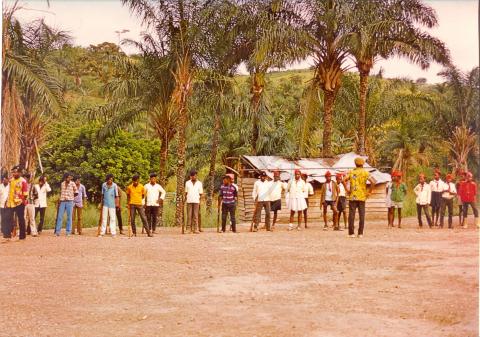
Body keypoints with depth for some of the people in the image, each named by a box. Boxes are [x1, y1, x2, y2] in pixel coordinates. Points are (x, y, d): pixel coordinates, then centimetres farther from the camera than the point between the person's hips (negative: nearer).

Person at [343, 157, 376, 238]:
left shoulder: (351, 172, 4)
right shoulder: (365, 172, 0)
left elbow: (344, 180, -8)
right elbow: (373, 182, -12)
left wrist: (347, 189, 0)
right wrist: (369, 191, -2)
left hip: (352, 197, 1)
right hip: (362, 197, -1)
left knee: (351, 215, 3)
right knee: (361, 215, 5)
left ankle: (351, 233, 2)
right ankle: (360, 233, 5)